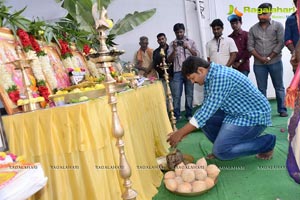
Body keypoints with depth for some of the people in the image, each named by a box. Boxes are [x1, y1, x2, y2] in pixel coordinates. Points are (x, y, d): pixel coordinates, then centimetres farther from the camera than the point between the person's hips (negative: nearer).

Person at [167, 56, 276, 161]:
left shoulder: (220, 77, -26)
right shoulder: (211, 76, 3)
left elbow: (207, 110, -28)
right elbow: (206, 108, 8)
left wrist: (180, 133, -21)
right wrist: (182, 132, 2)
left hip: (254, 115, -9)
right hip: (237, 112, 9)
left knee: (221, 151, -16)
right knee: (202, 117, -4)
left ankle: (266, 142, 3)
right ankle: (223, 145, 12)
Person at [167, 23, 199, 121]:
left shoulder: (191, 42, 11)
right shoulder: (172, 44, 8)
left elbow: (197, 55, 3)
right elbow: (169, 60, 2)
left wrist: (188, 47, -10)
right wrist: (174, 49, -12)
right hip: (177, 72, 0)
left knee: (189, 94, 4)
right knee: (176, 95, -3)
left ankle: (189, 115, 14)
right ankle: (176, 116, 5)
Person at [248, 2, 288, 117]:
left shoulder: (277, 26, 3)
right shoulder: (253, 29, 9)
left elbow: (281, 43, -4)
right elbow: (250, 46, 4)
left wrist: (269, 58, -10)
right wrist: (260, 58, -8)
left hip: (275, 62, -1)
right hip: (258, 64, 2)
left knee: (279, 87, 5)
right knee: (261, 89, 5)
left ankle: (282, 110, 15)